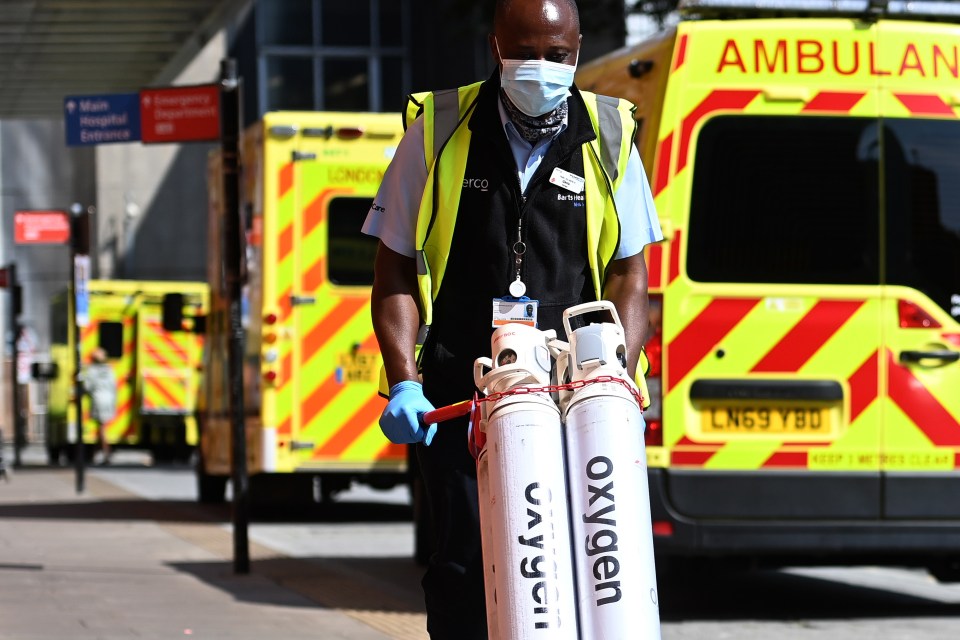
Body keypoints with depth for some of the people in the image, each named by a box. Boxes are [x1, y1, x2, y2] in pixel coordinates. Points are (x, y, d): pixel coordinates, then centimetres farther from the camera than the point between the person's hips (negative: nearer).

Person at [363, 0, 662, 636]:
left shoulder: (608, 138, 7)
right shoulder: (440, 131, 5)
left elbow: (630, 274, 9)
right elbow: (396, 268, 8)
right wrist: (404, 382, -5)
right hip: (459, 392, 0)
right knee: (466, 559, -8)